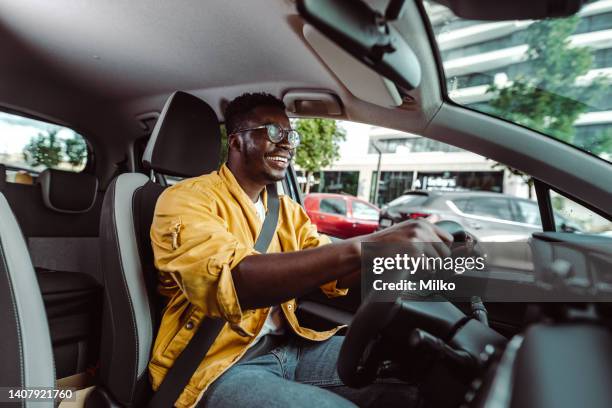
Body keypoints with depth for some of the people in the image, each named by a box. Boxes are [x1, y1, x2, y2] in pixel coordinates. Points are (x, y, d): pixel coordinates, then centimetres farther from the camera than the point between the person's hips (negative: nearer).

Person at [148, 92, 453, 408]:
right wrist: (360, 249, -40)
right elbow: (226, 282, -32)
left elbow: (336, 275, 2)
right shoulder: (187, 199, -12)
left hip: (289, 345, 6)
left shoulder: (287, 209, 11)